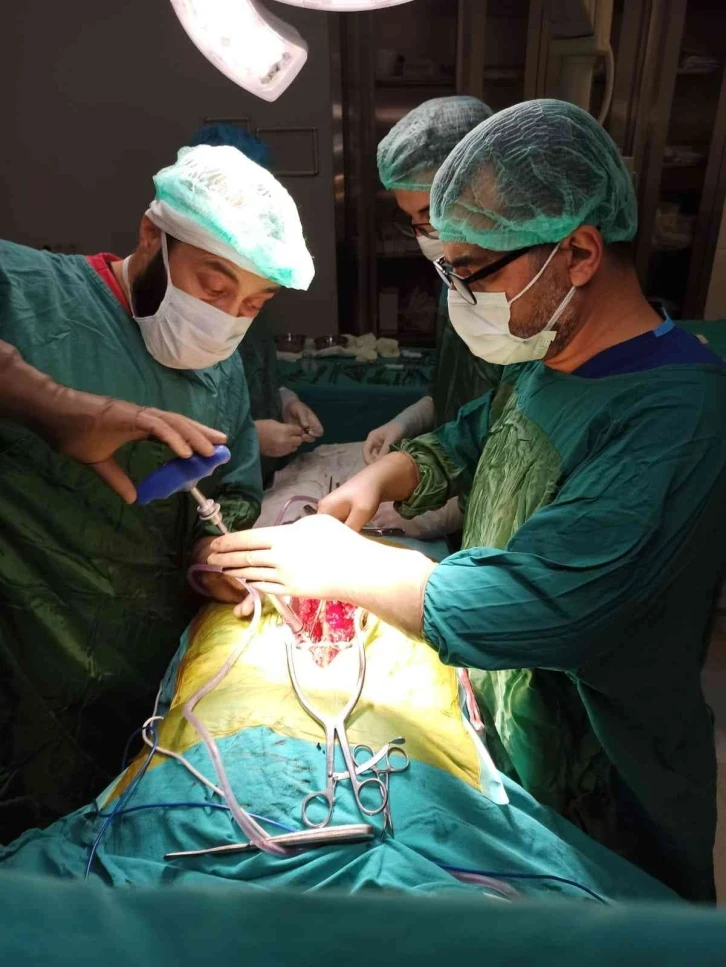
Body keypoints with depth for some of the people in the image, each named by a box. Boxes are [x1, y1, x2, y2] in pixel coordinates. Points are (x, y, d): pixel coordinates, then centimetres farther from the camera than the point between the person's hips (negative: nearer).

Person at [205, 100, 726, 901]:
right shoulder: (540, 359, -3)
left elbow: (525, 608, -37)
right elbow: (475, 436, 13)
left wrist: (344, 564, -24)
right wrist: (380, 478, -6)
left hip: (597, 809, -6)